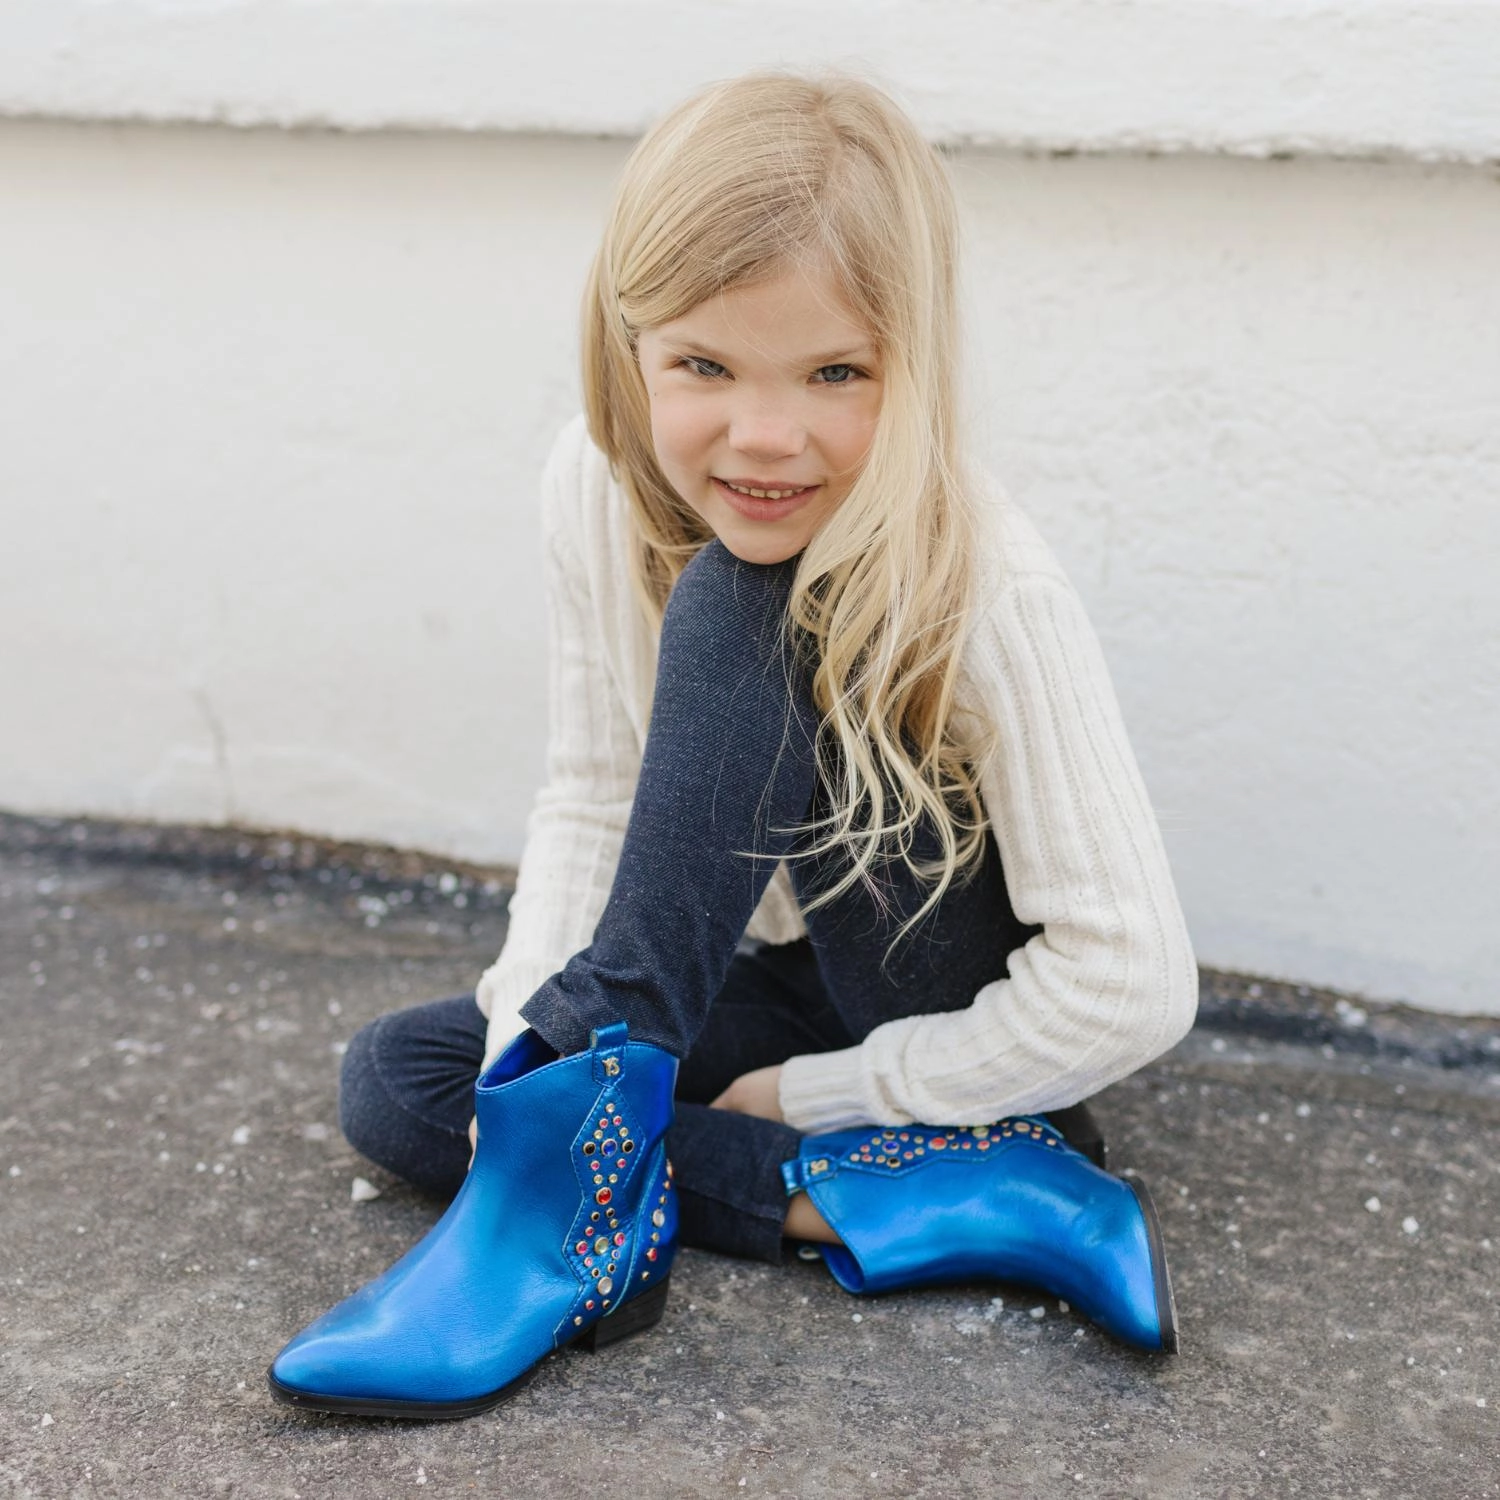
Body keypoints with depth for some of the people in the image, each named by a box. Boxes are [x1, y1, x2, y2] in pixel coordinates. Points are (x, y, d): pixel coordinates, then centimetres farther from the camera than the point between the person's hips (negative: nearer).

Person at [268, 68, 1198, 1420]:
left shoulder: (985, 588, -27)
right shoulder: (599, 485, -12)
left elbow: (1135, 984, -25)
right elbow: (593, 793, -2)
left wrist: (814, 1093, -19)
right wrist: (528, 1032, -17)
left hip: (972, 1015, -6)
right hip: (777, 983, 7)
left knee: (739, 605, -28)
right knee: (394, 1080, -13)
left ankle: (567, 1170, -33)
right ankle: (911, 1198, -23)